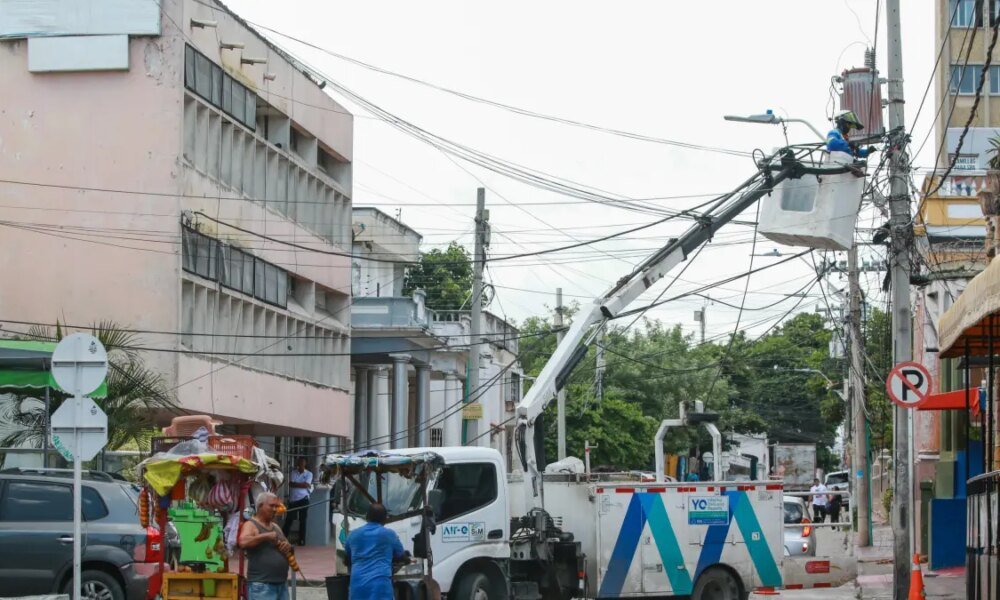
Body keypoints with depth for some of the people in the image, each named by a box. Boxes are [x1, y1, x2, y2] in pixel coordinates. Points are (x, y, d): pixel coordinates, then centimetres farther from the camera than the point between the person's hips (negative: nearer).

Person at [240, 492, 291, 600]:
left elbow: (288, 546, 25)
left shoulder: (275, 527, 20)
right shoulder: (251, 525, -5)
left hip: (281, 585, 8)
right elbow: (243, 542, -24)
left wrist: (288, 547, 1)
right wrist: (266, 536, -19)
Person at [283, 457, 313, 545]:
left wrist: (295, 484, -7)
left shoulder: (309, 474, 3)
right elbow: (290, 484, -4)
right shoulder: (293, 472, 9)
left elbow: (306, 485, -11)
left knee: (302, 520, 2)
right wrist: (302, 484, -10)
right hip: (293, 499, 2)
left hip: (303, 499, -2)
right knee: (288, 520, 3)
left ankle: (302, 540, 4)